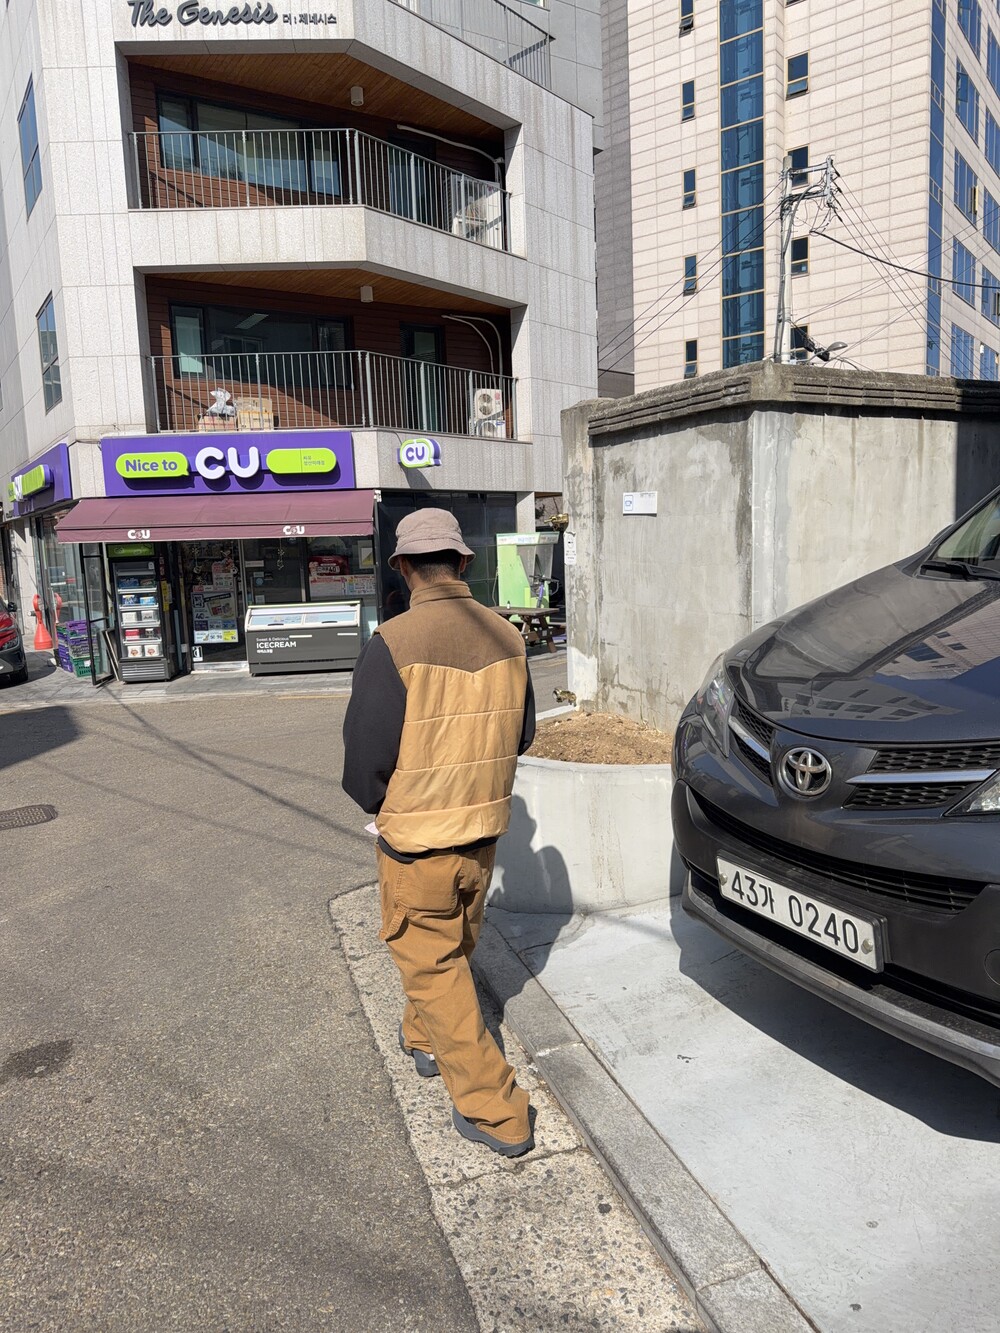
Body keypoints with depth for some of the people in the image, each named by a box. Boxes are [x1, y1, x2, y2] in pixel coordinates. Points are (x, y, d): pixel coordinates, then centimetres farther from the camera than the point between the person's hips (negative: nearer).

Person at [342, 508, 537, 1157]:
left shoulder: (393, 643, -21)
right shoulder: (507, 636, -4)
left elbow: (366, 751, -16)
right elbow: (521, 734, 6)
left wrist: (379, 804, 5)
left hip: (417, 839, -6)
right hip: (485, 829, 6)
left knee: (432, 964, 9)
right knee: (456, 945, 25)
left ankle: (496, 1111, 14)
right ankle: (425, 1039, 50)